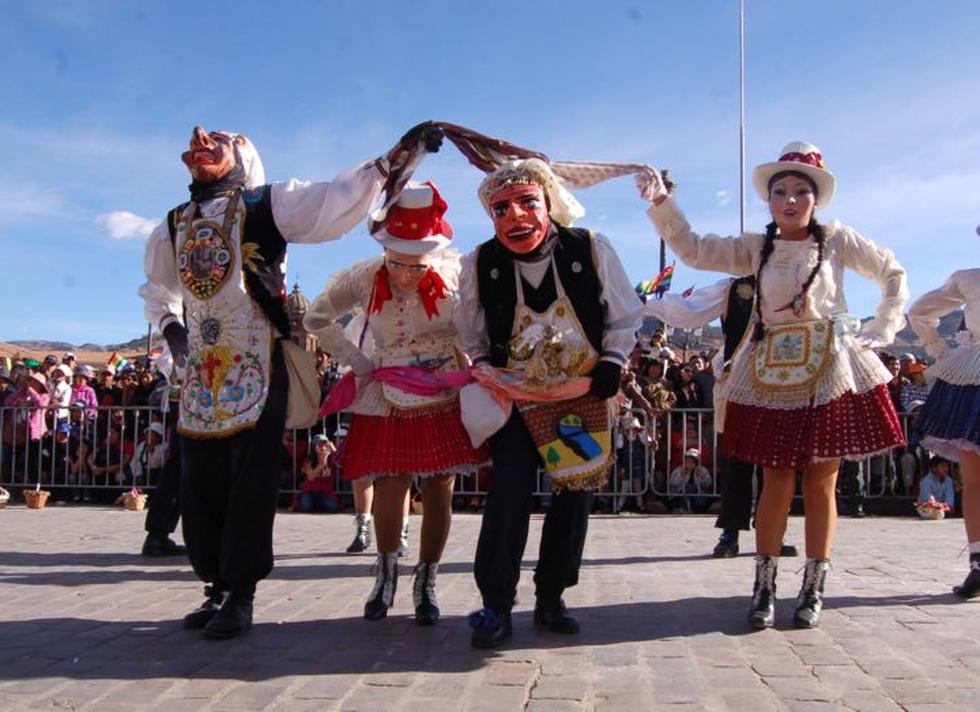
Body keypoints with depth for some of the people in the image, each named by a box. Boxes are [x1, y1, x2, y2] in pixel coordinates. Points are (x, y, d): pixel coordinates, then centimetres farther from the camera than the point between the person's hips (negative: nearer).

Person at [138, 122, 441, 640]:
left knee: (251, 480, -5)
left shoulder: (264, 205, -1)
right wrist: (170, 325, 12)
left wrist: (391, 159, -22)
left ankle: (240, 594, 3)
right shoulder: (173, 227, 16)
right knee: (200, 482, 6)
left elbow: (335, 200, -11)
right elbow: (157, 287, 31)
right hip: (200, 371, 6)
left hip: (257, 365, -5)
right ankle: (217, 587, 19)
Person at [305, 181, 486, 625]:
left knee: (439, 492, 3)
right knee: (388, 489, -1)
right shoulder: (364, 279, -12)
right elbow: (316, 318, 3)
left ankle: (426, 583, 20)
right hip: (390, 402, 1)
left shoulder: (456, 273, -15)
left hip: (446, 400, 0)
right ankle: (386, 574, 23)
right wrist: (359, 363, -3)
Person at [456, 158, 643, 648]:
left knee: (574, 495, 6)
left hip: (584, 393, 1)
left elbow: (625, 317, 2)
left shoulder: (591, 250, -14)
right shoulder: (480, 265, -11)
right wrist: (484, 368, -8)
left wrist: (612, 361, -8)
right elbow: (471, 335, 7)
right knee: (508, 493, -11)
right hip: (516, 397, -1)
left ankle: (550, 598, 21)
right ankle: (496, 605, -1)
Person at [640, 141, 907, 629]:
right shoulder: (757, 248, 6)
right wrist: (661, 202, -9)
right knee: (777, 483, 2)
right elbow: (692, 249, 1)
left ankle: (812, 590, 14)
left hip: (828, 375, -1)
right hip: (772, 377, 1)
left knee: (820, 484, 4)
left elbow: (893, 274, 12)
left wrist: (879, 331, 4)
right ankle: (764, 587, 11)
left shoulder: (836, 240, 3)